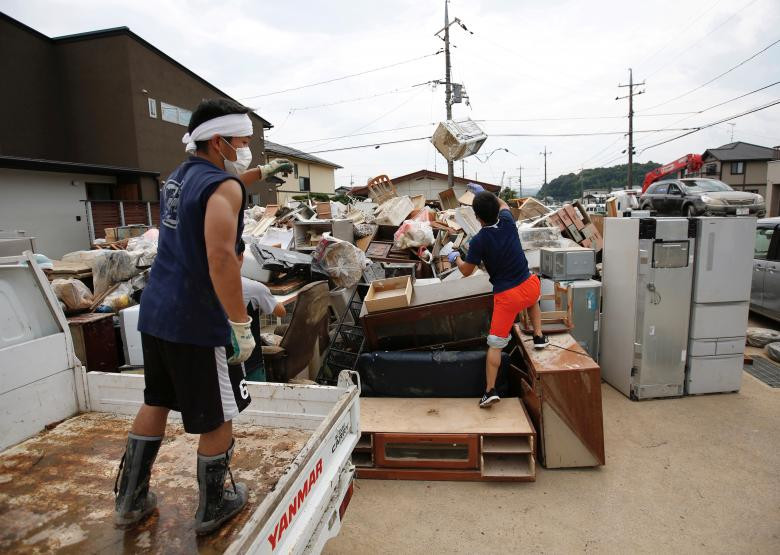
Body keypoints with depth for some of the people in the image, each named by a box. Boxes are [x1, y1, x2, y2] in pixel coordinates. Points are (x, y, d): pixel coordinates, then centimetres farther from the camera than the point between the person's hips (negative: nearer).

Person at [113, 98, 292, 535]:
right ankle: (213, 508, 26)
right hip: (197, 322, -9)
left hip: (155, 313, 9)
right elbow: (221, 260, -26)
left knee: (156, 402, 22)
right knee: (219, 417, 9)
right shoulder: (223, 187, -14)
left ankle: (131, 500, 36)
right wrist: (241, 325, -23)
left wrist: (262, 172, 42)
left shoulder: (181, 175, 13)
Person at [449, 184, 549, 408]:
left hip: (506, 296, -4)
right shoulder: (508, 222, -2)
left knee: (495, 344, 6)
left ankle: (490, 390, 8)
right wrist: (484, 193, 31)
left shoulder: (478, 241, -14)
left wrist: (456, 258, 19)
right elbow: (503, 204, 24)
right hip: (529, 286, 4)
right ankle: (539, 336, 33)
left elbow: (466, 271, 0)